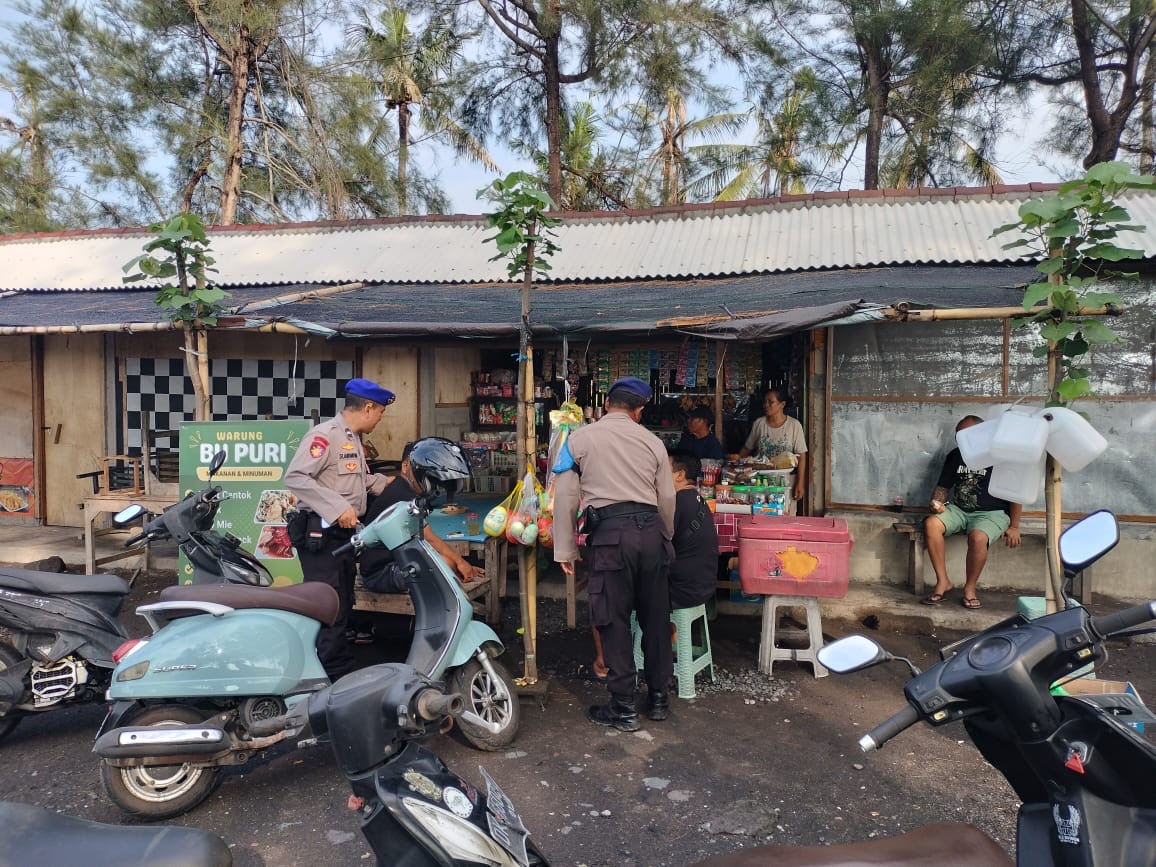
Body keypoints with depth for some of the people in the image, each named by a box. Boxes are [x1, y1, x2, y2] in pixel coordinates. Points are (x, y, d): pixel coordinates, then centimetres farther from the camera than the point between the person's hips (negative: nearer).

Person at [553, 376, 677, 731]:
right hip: (651, 530, 3)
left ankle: (623, 709, 14)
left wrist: (564, 550, 7)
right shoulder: (652, 441, 10)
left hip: (610, 532, -3)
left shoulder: (579, 438, 3)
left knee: (614, 621, 6)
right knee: (656, 618, 15)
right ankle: (659, 698, 28)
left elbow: (565, 496, 1)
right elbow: (667, 499, 11)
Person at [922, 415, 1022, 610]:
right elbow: (942, 487, 16)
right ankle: (943, 582, -17)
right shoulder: (955, 456, 9)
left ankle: (970, 588, -14)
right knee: (931, 524, -26)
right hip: (958, 510, 5)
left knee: (978, 536, -37)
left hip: (991, 513, -5)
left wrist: (1014, 527, -6)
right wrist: (937, 502, -7)